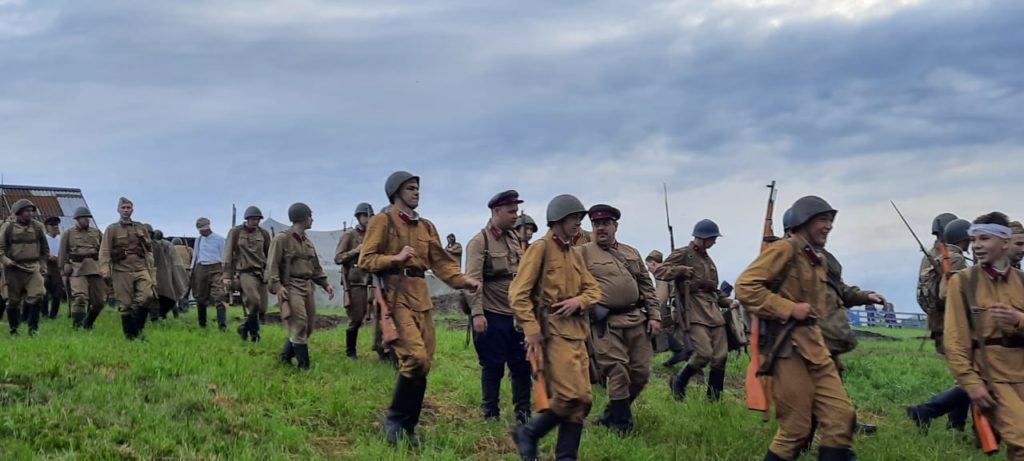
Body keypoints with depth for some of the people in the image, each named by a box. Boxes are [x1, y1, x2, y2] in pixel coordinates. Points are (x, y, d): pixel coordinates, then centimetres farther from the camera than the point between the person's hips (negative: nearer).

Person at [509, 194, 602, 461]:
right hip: (553, 333, -8)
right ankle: (528, 434, 3)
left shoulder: (575, 254, 18)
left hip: (577, 333, 8)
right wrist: (531, 329, -18)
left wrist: (578, 301, -5)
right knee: (571, 396, -16)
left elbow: (594, 289, 17)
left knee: (583, 400, 6)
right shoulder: (540, 248, -6)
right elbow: (518, 294, -12)